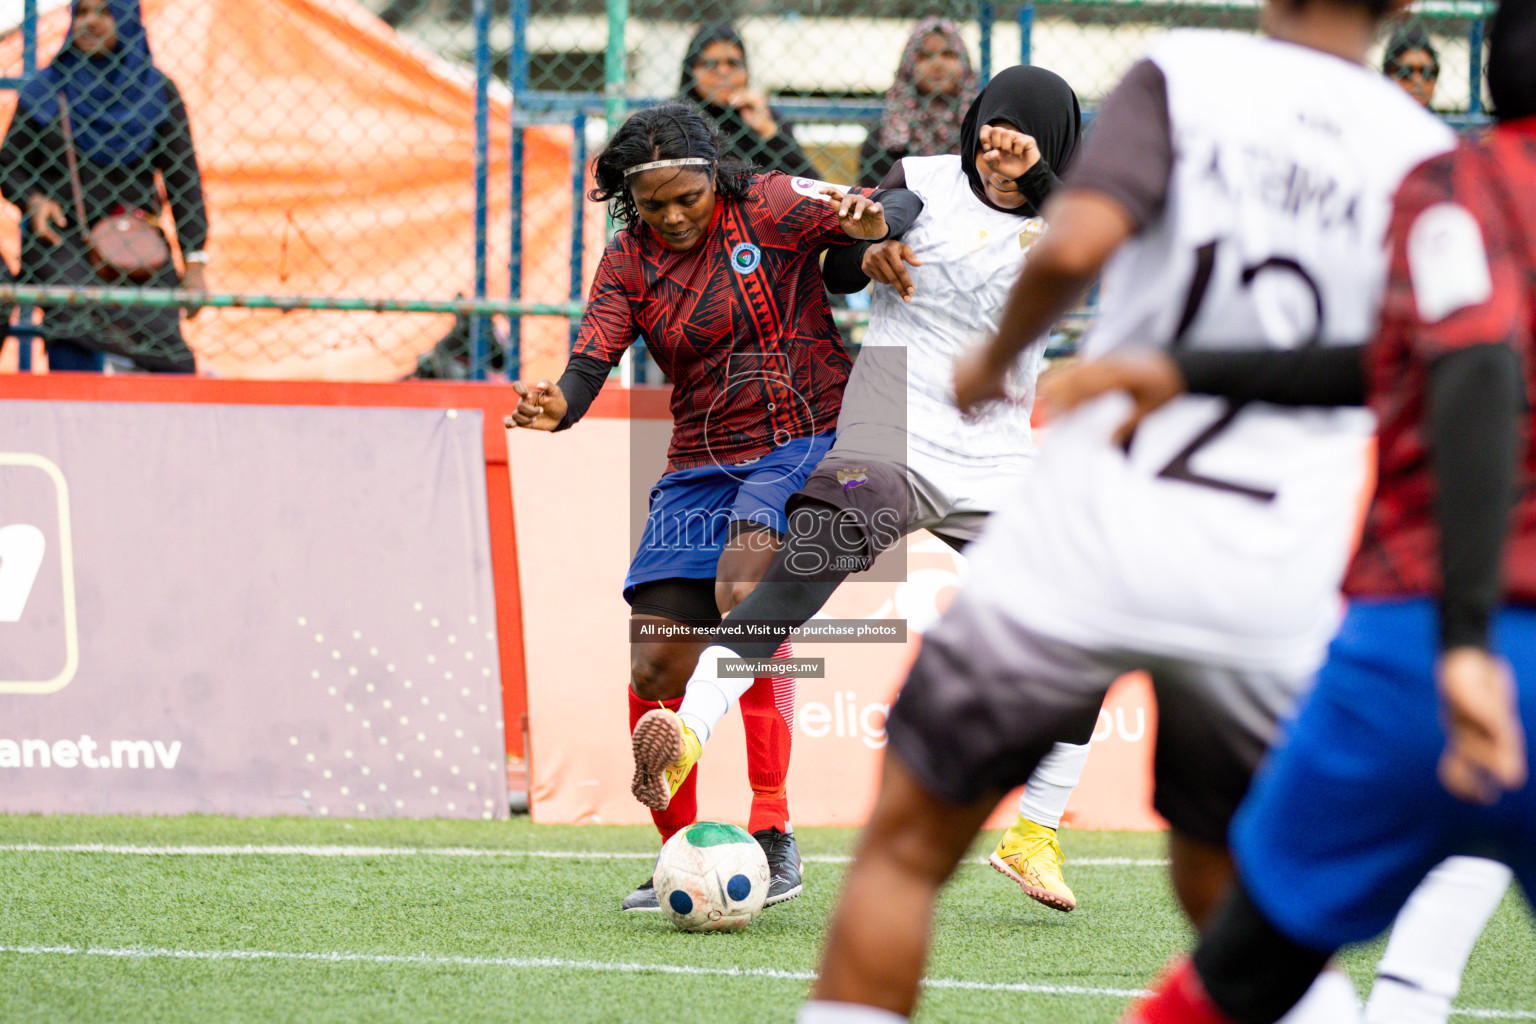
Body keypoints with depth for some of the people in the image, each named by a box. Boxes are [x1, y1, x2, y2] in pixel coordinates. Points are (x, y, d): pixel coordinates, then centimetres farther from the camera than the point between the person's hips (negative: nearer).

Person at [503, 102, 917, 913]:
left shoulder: (768, 208, -5)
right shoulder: (628, 265, 4)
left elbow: (903, 208, -10)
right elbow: (593, 358, -9)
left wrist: (870, 223, -34)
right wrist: (557, 406, -33)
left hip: (805, 445, -5)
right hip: (700, 467, 5)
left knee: (741, 589, -30)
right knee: (654, 670, -5)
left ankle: (772, 834, -25)